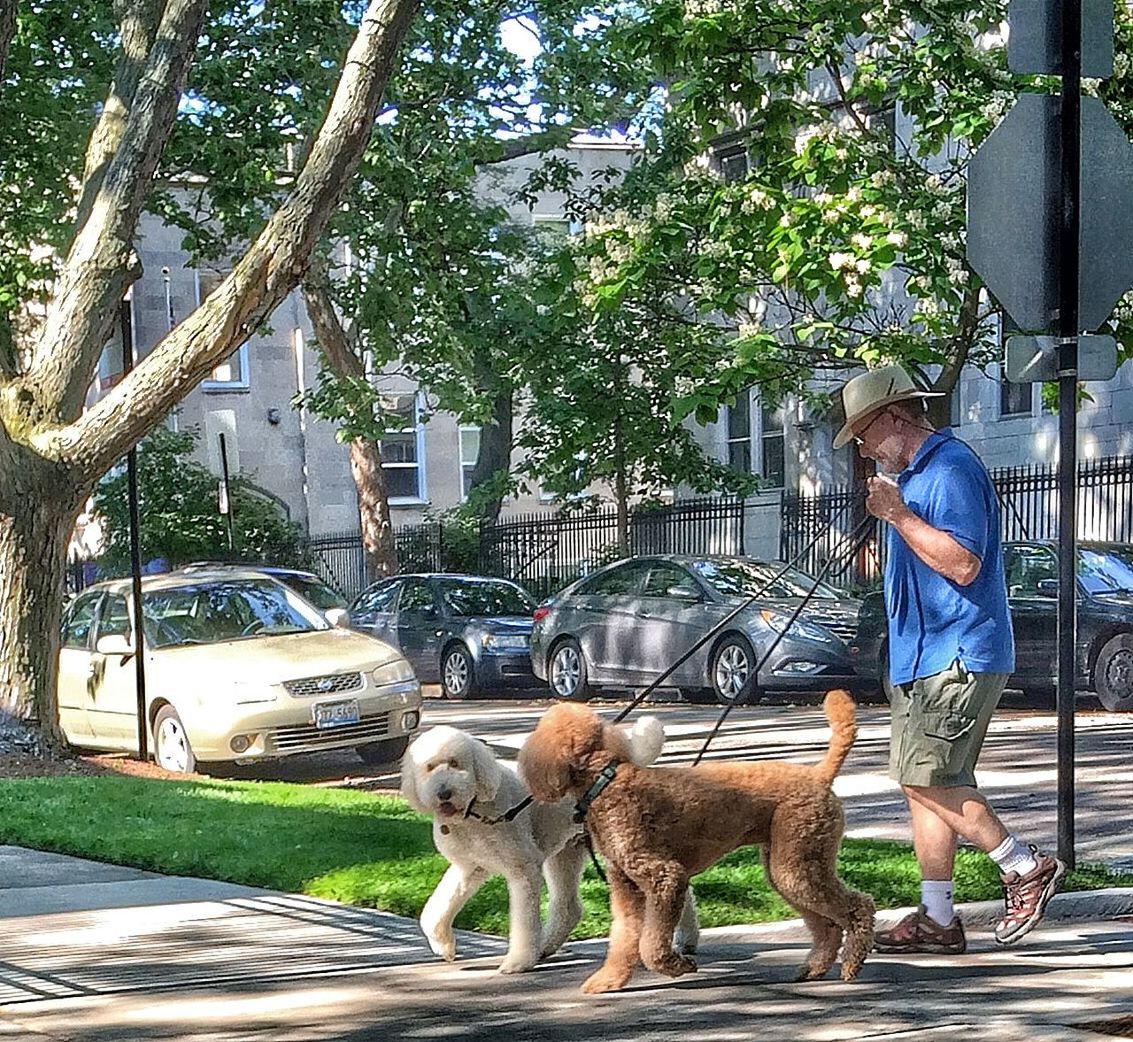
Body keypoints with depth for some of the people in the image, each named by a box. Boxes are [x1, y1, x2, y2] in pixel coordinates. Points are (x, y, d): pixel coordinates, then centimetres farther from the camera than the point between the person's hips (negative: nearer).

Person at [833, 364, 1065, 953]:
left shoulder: (952, 469, -13)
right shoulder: (913, 474, 20)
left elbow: (964, 564, -23)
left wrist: (898, 515, -20)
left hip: (958, 657, -11)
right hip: (921, 659, 11)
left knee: (926, 780, -14)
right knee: (922, 785, 8)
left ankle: (1025, 868, -4)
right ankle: (936, 918, 10)